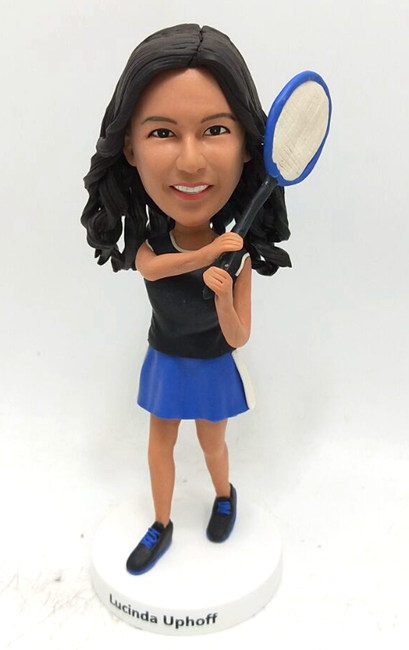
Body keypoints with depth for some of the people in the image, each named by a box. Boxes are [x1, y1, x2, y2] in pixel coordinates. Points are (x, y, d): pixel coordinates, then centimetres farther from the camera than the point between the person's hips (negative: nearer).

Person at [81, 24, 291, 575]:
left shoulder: (235, 256, -25)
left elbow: (237, 338, -23)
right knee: (160, 441, 15)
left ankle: (225, 495, 50)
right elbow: (150, 267, -40)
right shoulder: (146, 241, -19)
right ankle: (162, 526, 38)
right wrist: (207, 254, -54)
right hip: (164, 360, 2)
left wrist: (222, 296, -42)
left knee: (211, 442, 17)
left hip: (213, 366, -2)